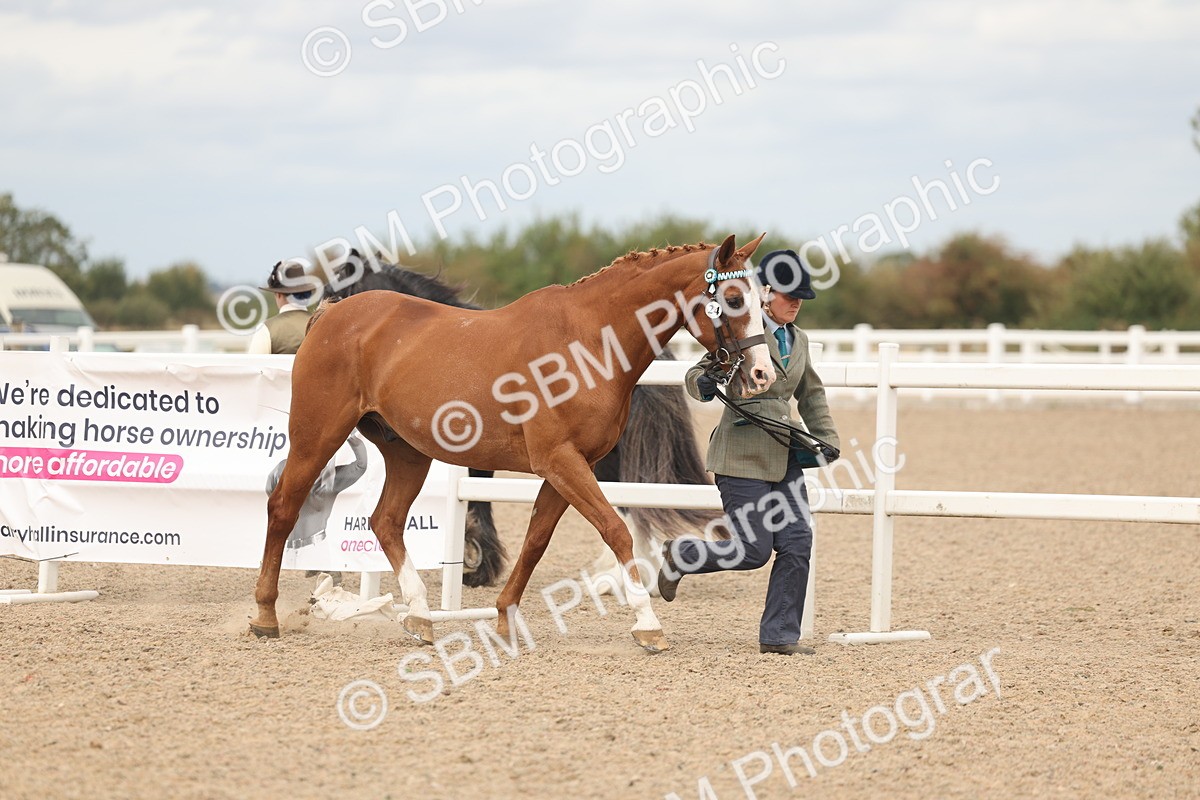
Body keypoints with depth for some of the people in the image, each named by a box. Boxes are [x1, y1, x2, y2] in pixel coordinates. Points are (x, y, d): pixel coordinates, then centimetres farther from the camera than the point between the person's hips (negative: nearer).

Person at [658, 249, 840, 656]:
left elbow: (810, 394, 25)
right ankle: (679, 557, 18)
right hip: (743, 454, -7)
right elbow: (697, 375, -7)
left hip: (784, 455, 7)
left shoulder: (797, 339, 13)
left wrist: (827, 439, 15)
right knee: (753, 550, -8)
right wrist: (704, 384, -30)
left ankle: (779, 635, 6)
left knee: (797, 543, -2)